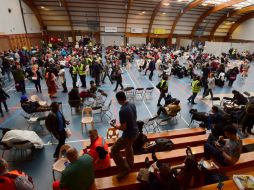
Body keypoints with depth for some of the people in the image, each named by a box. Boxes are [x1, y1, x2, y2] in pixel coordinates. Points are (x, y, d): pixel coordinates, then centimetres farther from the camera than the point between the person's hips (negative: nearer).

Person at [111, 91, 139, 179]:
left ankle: (124, 169, 17)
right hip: (135, 131, 9)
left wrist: (116, 126, -5)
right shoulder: (132, 104, -3)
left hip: (128, 134, -9)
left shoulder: (122, 111, -29)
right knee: (128, 146, 34)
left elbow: (123, 128, -25)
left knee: (114, 150, 8)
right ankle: (130, 162, 54)